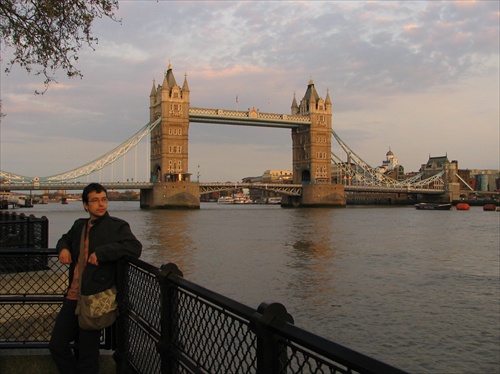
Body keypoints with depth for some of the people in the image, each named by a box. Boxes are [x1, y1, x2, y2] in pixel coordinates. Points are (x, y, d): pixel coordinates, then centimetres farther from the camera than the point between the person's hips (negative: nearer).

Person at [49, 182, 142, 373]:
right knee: (57, 345, 14)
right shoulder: (80, 225, 15)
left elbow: (135, 247, -21)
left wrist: (102, 252, -25)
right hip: (73, 296, 7)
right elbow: (66, 238, 34)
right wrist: (63, 248, 10)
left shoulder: (117, 226, -5)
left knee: (87, 356, 5)